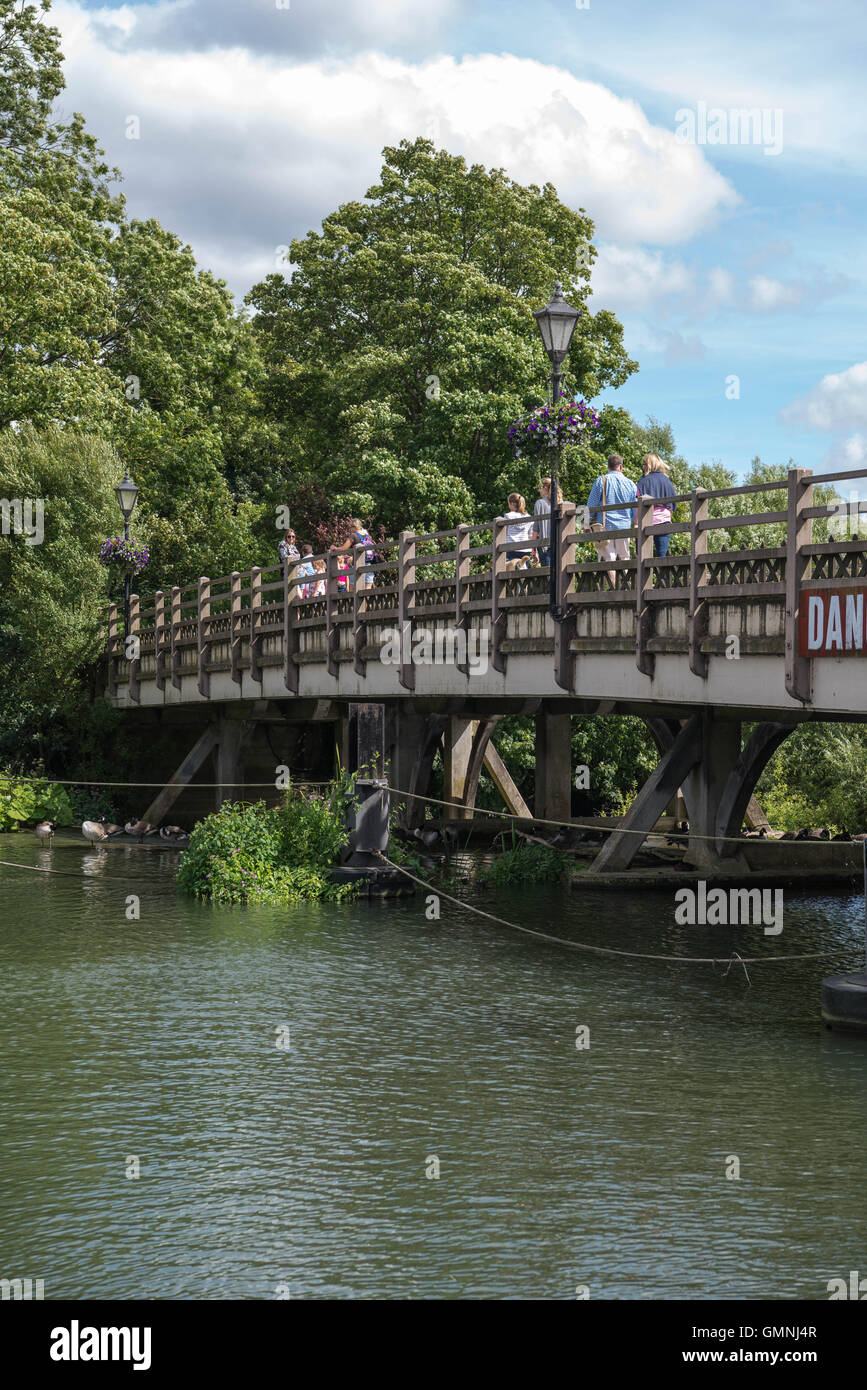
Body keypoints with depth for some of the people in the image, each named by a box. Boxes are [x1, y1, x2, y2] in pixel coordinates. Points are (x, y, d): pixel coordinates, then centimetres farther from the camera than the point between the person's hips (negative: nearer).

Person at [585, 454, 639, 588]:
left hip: (605, 526, -2)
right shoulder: (630, 484, 7)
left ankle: (613, 588, -10)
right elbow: (635, 510, 13)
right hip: (624, 526, 2)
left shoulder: (601, 481, -2)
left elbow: (591, 506, -1)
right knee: (624, 558, 12)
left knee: (608, 558, -2)